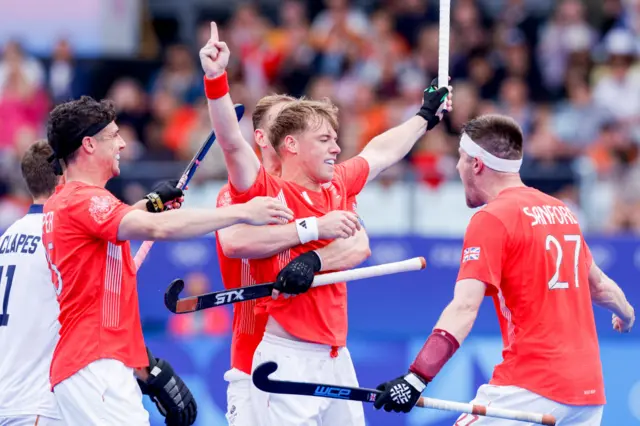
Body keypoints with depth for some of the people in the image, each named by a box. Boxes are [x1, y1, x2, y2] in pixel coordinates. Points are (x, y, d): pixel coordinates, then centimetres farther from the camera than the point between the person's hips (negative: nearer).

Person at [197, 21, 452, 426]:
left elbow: (381, 152, 32)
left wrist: (425, 117, 39)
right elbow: (232, 142, -21)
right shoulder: (266, 192, -6)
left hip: (337, 358, 8)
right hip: (287, 359, -8)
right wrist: (216, 79, -32)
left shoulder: (337, 189, 15)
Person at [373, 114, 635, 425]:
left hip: (531, 387, -8)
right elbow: (599, 285, 28)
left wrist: (416, 378, -27)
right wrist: (626, 314, 51)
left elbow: (465, 308, -19)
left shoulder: (491, 219, -8)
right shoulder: (561, 211, 14)